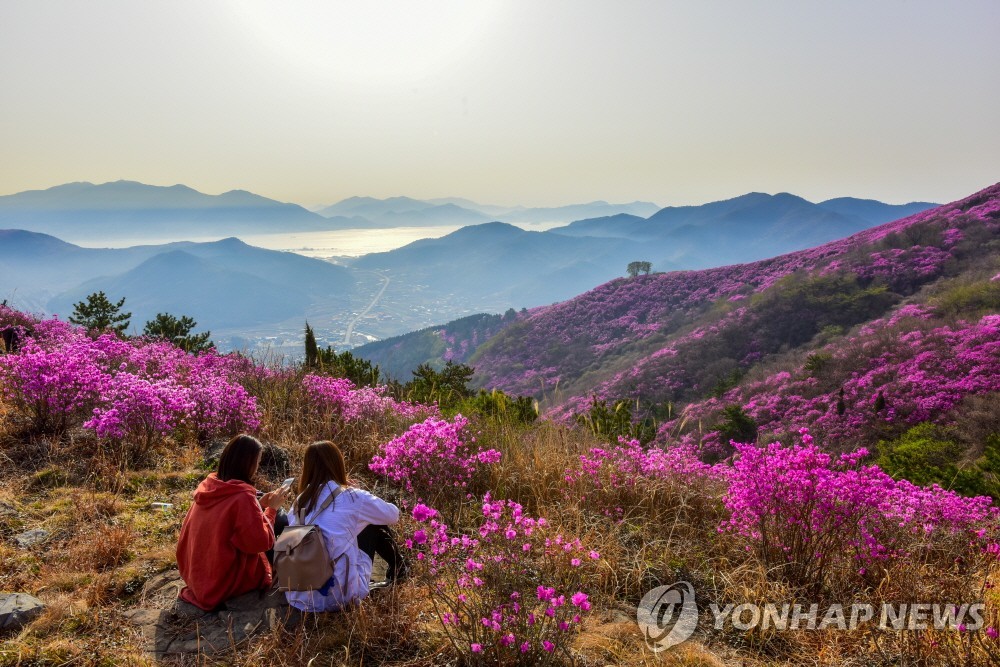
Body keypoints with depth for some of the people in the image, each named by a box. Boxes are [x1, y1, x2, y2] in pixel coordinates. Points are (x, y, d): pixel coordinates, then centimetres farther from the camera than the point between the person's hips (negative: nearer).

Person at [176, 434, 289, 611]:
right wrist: (271, 509, -9)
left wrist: (259, 505, 7)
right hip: (222, 584, -8)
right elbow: (261, 542, -20)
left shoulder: (208, 487, -2)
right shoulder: (242, 496, -26)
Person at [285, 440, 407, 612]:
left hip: (298, 597, 5)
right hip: (340, 595, -4)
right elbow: (393, 514, 8)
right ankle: (398, 569, 38)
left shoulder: (300, 502, 4)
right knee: (375, 525, 16)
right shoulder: (351, 497, -7)